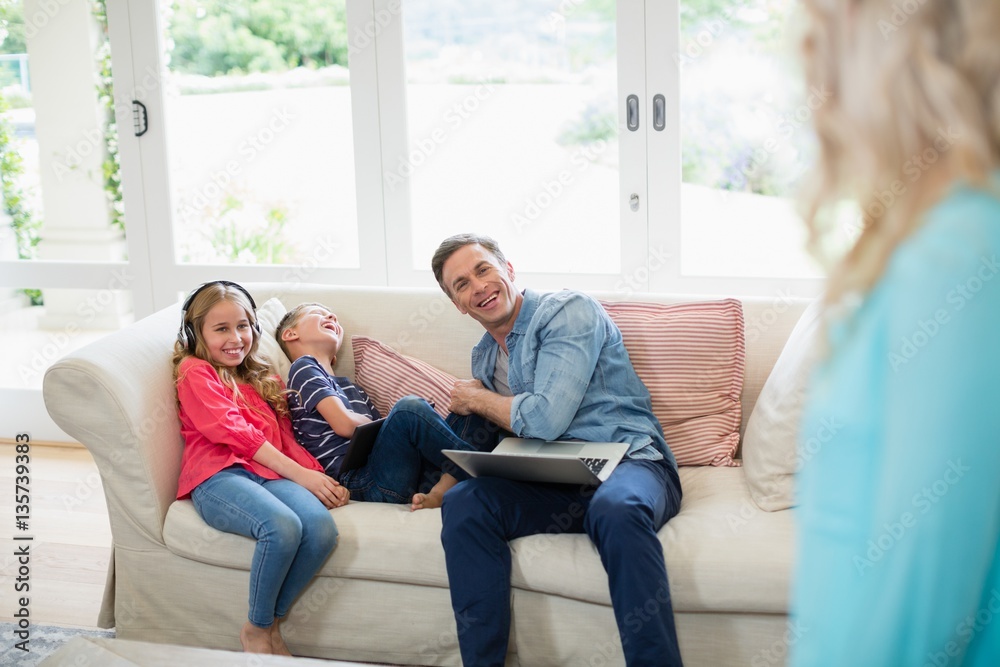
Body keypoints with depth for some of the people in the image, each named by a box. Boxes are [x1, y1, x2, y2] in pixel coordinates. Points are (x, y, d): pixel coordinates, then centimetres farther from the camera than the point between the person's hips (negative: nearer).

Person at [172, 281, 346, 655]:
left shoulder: (262, 379, 30)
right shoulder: (195, 372, 9)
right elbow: (233, 431, -5)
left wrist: (320, 477, -2)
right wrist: (300, 475, -11)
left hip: (269, 474, 6)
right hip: (219, 475, -5)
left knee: (321, 526, -27)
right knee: (283, 525, -35)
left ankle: (271, 623, -10)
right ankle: (256, 630, -12)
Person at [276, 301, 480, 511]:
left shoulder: (349, 387, 35)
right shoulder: (303, 366, 10)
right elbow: (344, 424, -5)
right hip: (358, 480, -8)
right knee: (409, 407, -29)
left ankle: (439, 492, -29)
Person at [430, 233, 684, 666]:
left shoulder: (567, 312, -3)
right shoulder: (483, 357, 21)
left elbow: (544, 419, -15)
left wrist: (477, 399, 2)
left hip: (628, 462, -5)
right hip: (551, 487, 6)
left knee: (615, 509, -41)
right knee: (462, 502, -21)